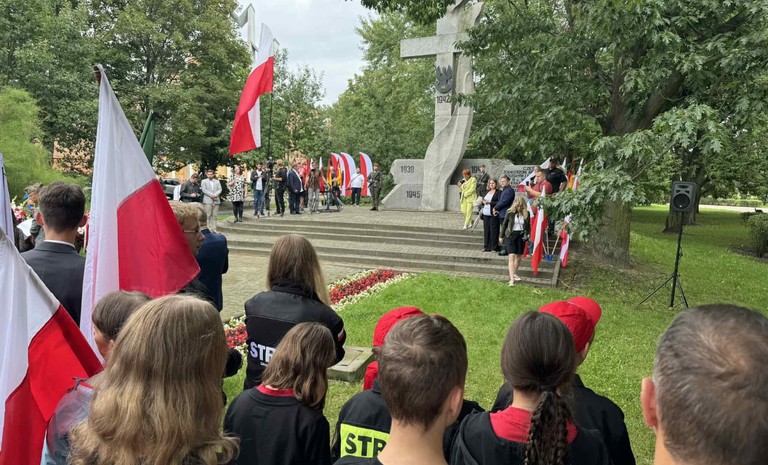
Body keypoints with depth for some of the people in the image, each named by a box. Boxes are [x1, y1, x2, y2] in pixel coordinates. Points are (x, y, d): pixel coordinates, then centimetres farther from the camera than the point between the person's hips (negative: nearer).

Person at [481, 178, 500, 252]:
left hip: (493, 214, -6)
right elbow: (482, 200, 21)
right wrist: (483, 201, -1)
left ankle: (494, 248, -1)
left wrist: (490, 202, -16)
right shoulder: (486, 192, 20)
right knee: (486, 230, 6)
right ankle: (486, 247, 12)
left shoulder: (499, 192, -3)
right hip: (486, 214, 7)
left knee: (493, 230, -6)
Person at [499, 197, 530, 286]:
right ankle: (512, 279, -16)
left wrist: (527, 234, -2)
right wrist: (501, 236, 6)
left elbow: (528, 226, 12)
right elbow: (504, 224, 3)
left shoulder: (526, 214, -1)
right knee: (512, 256, -11)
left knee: (519, 257, 10)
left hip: (521, 236, 3)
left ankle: (514, 274, 30)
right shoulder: (510, 213, -7)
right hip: (510, 235, -3)